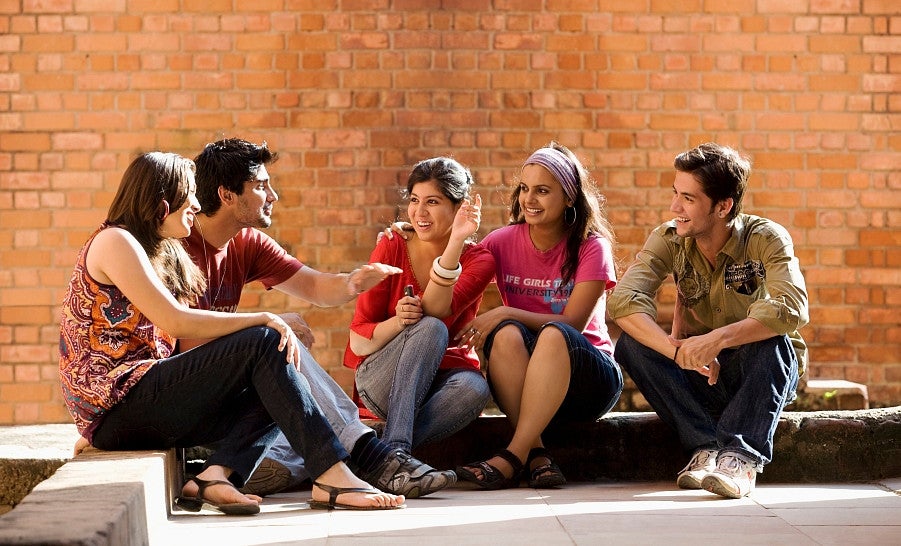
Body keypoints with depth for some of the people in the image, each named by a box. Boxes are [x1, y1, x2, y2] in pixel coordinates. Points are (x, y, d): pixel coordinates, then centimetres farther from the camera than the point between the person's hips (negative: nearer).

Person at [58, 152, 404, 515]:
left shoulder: (164, 253, 22)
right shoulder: (115, 242, -7)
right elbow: (176, 321, -18)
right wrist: (262, 319, -13)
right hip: (116, 405, -9)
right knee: (263, 343, -17)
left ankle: (215, 476, -23)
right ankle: (333, 476, -24)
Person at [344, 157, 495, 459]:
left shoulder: (478, 260, -1)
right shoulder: (391, 248, -2)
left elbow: (436, 310, -22)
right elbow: (358, 342, -5)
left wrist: (455, 242, -30)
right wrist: (398, 322, -25)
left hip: (442, 381, 1)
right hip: (382, 382, -1)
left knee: (474, 388, -35)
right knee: (431, 329, -32)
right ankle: (396, 449, -41)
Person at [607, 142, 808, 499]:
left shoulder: (766, 239, -16)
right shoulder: (669, 240, -9)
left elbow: (792, 309, -35)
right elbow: (623, 300, -25)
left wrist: (718, 339, -48)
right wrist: (676, 350, -43)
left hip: (766, 376, -3)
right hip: (701, 377, 3)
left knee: (770, 340, -35)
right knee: (631, 345, -23)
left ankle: (741, 457, -39)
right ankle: (708, 445, -31)